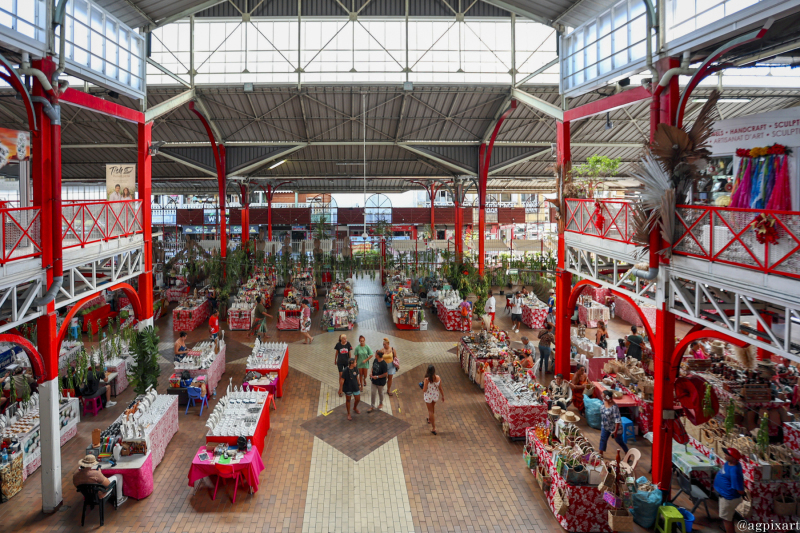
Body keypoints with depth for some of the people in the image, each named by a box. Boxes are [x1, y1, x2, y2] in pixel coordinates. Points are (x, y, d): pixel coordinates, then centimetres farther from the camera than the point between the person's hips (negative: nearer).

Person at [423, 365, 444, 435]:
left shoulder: (427, 379, -29)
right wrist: (442, 396, 7)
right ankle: (429, 420, 57)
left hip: (428, 396, -4)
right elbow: (440, 388, -7)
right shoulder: (438, 378, -17)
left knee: (430, 411, 11)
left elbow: (424, 390, -22)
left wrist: (423, 385, -1)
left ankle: (433, 428, 15)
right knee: (432, 409, 31)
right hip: (435, 396, 4)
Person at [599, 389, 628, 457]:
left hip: (614, 427, -7)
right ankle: (600, 454, 29)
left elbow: (618, 419, -29)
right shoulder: (604, 401, -9)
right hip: (605, 426, 7)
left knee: (619, 441, 10)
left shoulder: (614, 407, -33)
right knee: (603, 439, 14)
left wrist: (615, 431, -27)